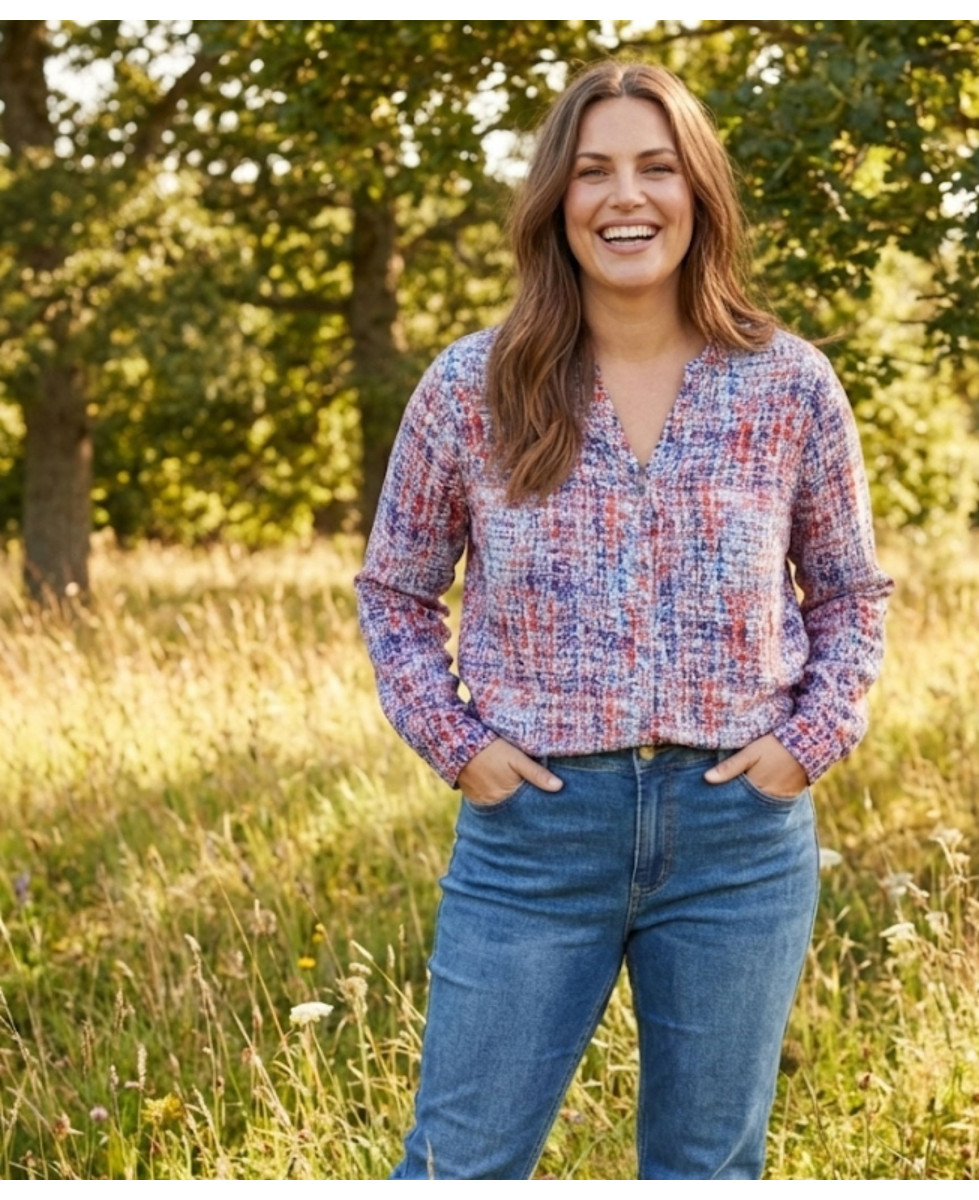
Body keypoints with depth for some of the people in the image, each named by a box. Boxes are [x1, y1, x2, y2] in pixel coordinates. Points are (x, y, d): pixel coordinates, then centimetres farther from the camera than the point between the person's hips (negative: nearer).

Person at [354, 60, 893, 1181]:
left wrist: (809, 739, -2)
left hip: (742, 831, 1)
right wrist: (455, 741, -2)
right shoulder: (471, 389, -2)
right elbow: (394, 591, 10)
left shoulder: (790, 387, 0)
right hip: (533, 823, -1)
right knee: (459, 1165, 6)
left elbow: (849, 592, 12)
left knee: (708, 1169, 14)